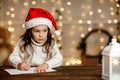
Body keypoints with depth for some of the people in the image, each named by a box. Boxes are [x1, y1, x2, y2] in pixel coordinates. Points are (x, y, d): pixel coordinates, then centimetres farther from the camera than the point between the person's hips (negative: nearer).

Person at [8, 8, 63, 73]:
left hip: (46, 73, 0)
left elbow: (59, 59, -10)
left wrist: (46, 64, -30)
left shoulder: (51, 43, 1)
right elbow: (13, 57, -3)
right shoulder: (23, 42, 1)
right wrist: (19, 64, -26)